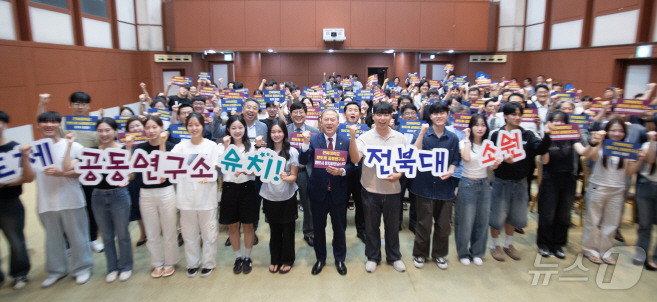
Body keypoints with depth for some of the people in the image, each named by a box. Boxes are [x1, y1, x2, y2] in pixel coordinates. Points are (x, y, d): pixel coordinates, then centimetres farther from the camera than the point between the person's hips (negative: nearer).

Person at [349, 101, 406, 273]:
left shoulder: (399, 138, 1)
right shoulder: (365, 137, -7)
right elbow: (355, 159, -18)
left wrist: (398, 175, -11)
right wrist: (352, 137, -27)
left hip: (392, 189, 2)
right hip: (371, 189, -1)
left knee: (393, 226, 15)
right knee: (371, 226, 13)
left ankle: (394, 257, 34)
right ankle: (372, 257, 31)